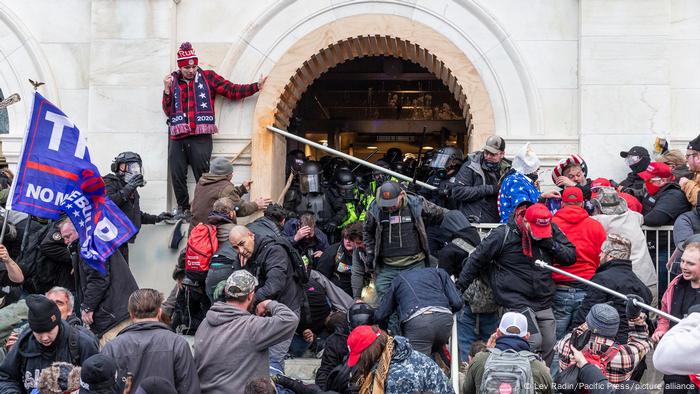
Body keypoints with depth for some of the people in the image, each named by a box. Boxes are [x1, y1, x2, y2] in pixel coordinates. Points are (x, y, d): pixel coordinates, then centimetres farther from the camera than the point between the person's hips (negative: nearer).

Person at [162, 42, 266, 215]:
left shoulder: (207, 77, 8)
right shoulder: (173, 81, 13)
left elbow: (232, 91, 3)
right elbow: (168, 111, 9)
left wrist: (256, 86, -8)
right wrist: (167, 90, -4)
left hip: (200, 137, -3)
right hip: (177, 138, 3)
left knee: (202, 176, -5)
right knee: (177, 176, 4)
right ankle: (183, 209, 17)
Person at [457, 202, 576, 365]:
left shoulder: (552, 231, 3)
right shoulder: (504, 234, -10)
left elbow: (571, 256, 5)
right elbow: (477, 259, -1)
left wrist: (551, 244, -13)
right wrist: (459, 286, 3)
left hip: (543, 301, 6)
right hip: (516, 300, -6)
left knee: (548, 346, 7)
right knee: (534, 341, -20)